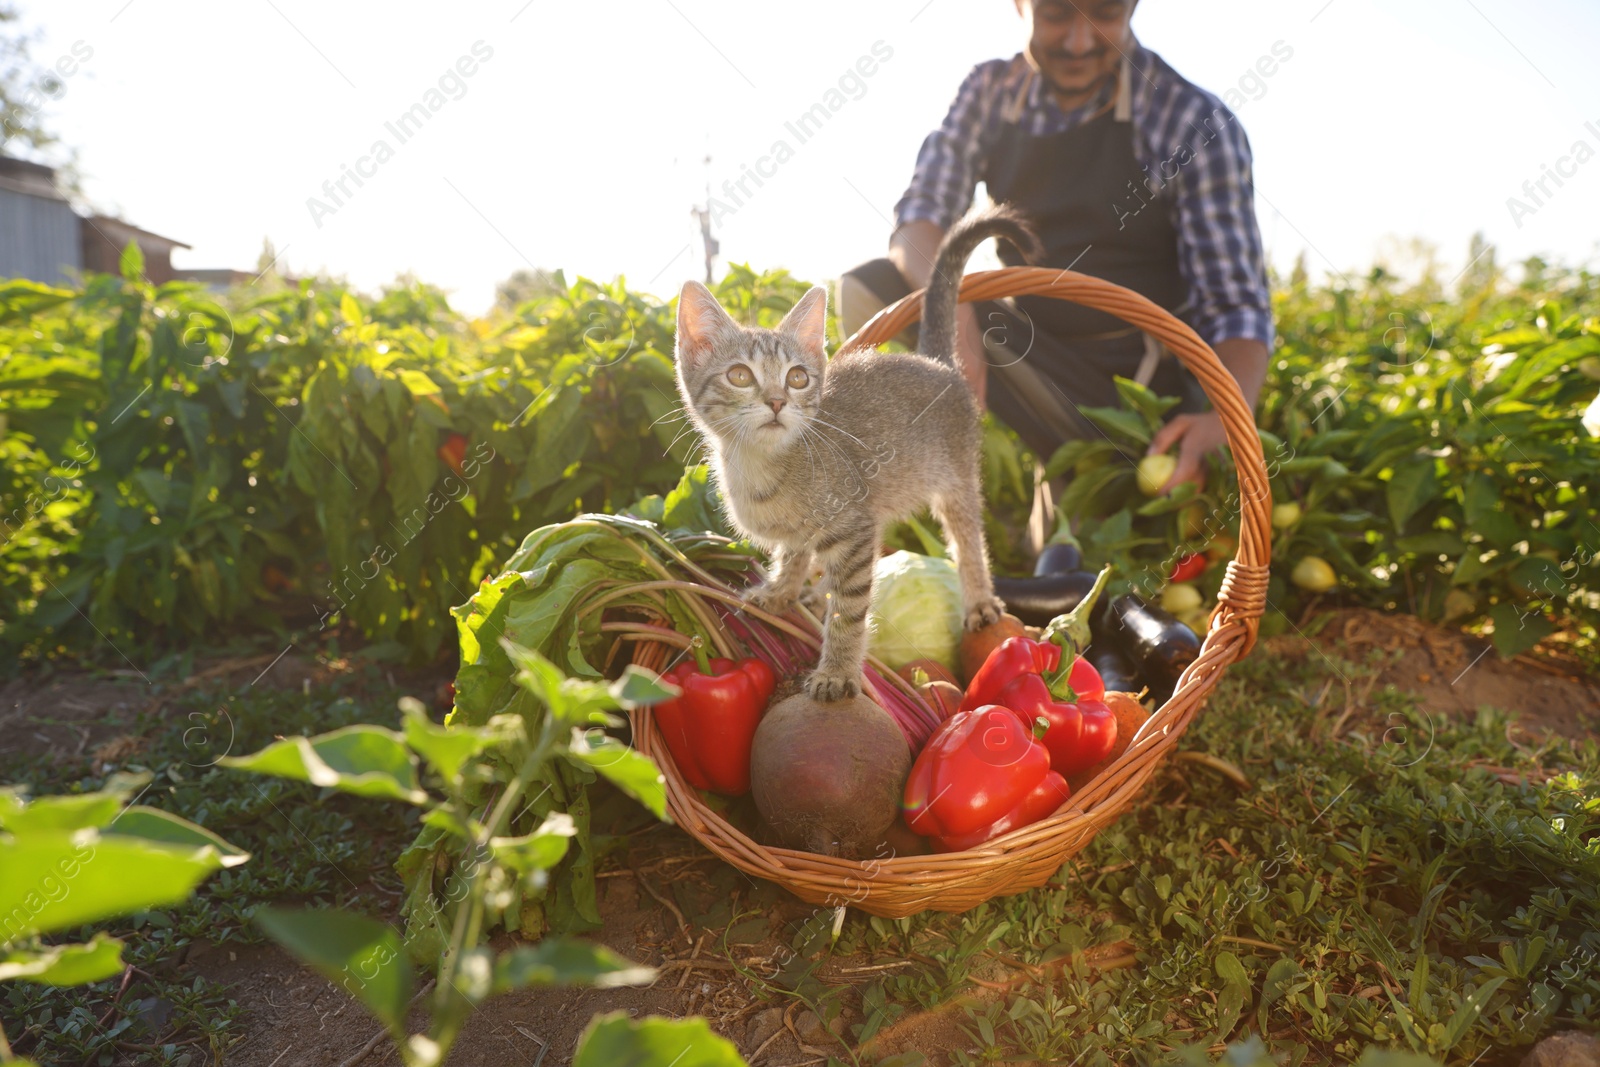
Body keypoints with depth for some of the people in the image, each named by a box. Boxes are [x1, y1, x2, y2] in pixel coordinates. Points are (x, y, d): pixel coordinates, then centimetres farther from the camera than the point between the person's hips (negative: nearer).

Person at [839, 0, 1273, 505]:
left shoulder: (1196, 122, -12)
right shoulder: (992, 90, 0)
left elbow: (1237, 306, -16)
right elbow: (919, 216, -10)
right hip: (1027, 348, 4)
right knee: (867, 288, -14)